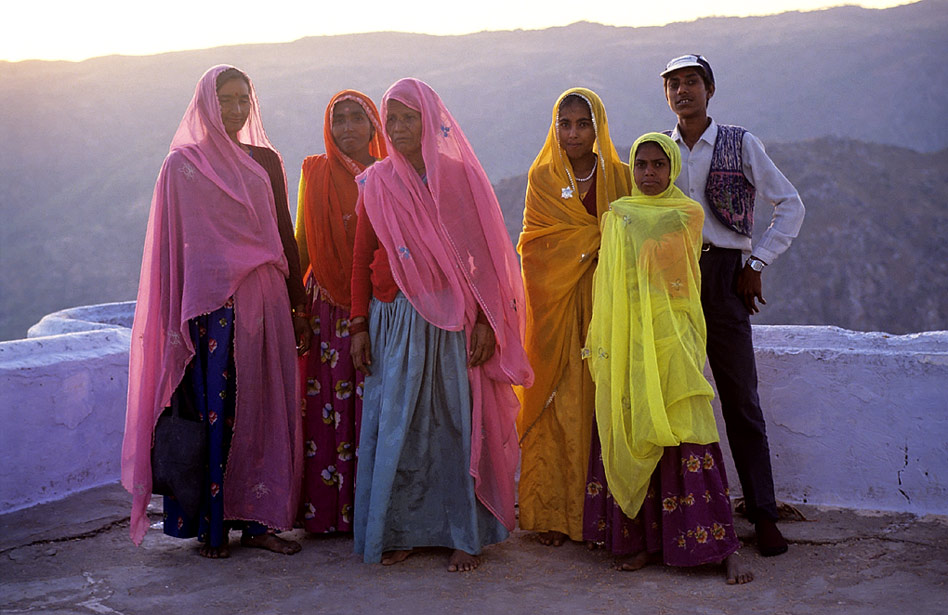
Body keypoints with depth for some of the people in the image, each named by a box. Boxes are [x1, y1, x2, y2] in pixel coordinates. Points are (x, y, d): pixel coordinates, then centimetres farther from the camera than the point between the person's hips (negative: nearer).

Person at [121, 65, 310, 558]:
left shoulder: (266, 161, 11)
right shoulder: (182, 164, 2)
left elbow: (285, 236, 12)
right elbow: (172, 244, 1)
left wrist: (297, 307, 9)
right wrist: (178, 319, -5)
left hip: (264, 300, 4)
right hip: (211, 303, -3)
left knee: (264, 410, 4)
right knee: (214, 410, -1)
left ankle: (258, 521, 14)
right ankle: (213, 526, 9)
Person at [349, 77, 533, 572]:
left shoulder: (461, 176, 1)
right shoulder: (377, 183, 6)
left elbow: (485, 254, -1)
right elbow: (362, 258, 7)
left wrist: (486, 322, -8)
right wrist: (359, 326, 2)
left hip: (453, 318, -1)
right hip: (395, 321, 2)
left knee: (458, 421, 1)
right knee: (396, 423, 3)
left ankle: (465, 534, 11)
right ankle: (400, 530, 14)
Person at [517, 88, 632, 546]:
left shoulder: (619, 178, 9)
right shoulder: (542, 179, 6)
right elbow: (535, 247, -4)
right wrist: (602, 238, -11)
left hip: (603, 305, 1)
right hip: (555, 306, -1)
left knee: (600, 401, -3)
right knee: (557, 402, -2)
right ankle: (552, 515, 5)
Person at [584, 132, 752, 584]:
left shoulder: (687, 214, 5)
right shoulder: (616, 217, 14)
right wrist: (599, 341, 13)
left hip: (671, 340, -3)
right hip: (624, 344, 3)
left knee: (686, 435, -10)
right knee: (627, 437, 2)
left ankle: (723, 546, -7)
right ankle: (638, 540, 11)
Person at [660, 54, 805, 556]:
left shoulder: (740, 144, 4)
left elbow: (790, 206, 5)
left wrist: (755, 264, -1)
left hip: (723, 275, -2)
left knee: (740, 396, -3)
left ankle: (764, 515, 2)